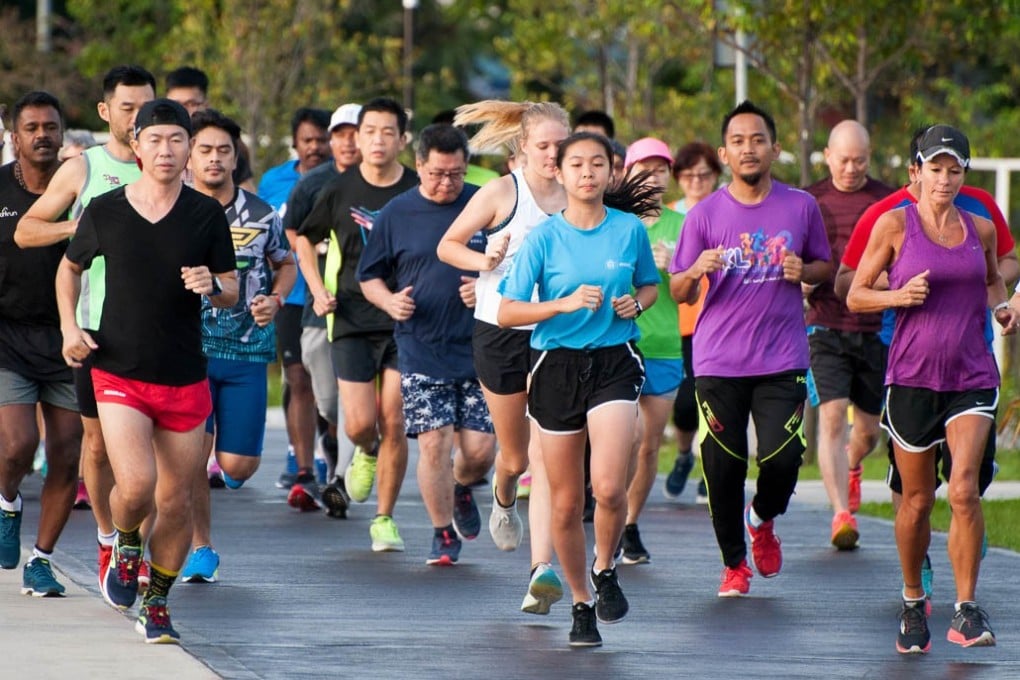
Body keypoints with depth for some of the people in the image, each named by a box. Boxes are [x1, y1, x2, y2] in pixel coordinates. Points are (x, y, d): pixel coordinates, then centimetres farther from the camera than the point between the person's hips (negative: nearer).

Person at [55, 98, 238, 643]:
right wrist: (69, 327, 2)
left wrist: (214, 285, -17)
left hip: (185, 380, 2)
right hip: (118, 374, -2)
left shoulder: (206, 215, -1)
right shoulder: (104, 211, -2)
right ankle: (125, 547, 15)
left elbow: (232, 294, 6)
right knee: (136, 486, -20)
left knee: (175, 503, 6)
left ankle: (156, 606, 25)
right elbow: (70, 266, 16)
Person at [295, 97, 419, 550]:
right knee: (360, 424, -7)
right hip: (352, 321, 0)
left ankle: (384, 518, 10)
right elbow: (305, 241, 16)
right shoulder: (339, 192, 0)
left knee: (394, 425, -3)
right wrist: (318, 291, 3)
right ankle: (367, 456, 30)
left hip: (405, 321, 0)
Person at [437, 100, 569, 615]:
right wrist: (486, 261, -15)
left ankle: (543, 568, -17)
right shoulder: (501, 194, -5)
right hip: (501, 334, -1)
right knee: (514, 454, 14)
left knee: (546, 456, -12)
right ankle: (503, 498, 51)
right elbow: (447, 245, 2)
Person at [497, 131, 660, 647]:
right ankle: (581, 604, 23)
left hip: (614, 363, 0)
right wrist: (566, 303, -19)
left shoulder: (631, 231, 2)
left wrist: (637, 302, -3)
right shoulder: (544, 238, -4)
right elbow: (507, 313, -7)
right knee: (566, 503, 4)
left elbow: (650, 286, 20)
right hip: (556, 366, 0)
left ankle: (605, 570, 9)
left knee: (609, 487, -20)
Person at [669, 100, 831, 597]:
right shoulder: (705, 214, 2)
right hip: (718, 362, 0)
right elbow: (679, 293, 5)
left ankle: (763, 519, 22)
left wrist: (804, 271, -6)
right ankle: (734, 563, 16)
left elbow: (825, 266, 18)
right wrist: (697, 271, -18)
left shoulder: (802, 207, 5)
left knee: (782, 457, -13)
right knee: (723, 464, -4)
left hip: (783, 361, 0)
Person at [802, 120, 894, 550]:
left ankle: (851, 469, 46)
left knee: (870, 426, 11)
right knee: (831, 415, -16)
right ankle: (841, 513, -18)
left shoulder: (890, 202, 3)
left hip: (877, 329, 1)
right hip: (826, 327, -1)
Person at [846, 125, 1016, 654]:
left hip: (972, 376, 1)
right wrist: (900, 295, -16)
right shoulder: (895, 224, -1)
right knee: (917, 500, 6)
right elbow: (855, 295, 2)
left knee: (964, 488, -15)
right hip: (912, 376, -1)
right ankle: (913, 604, 27)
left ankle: (967, 611, -7)